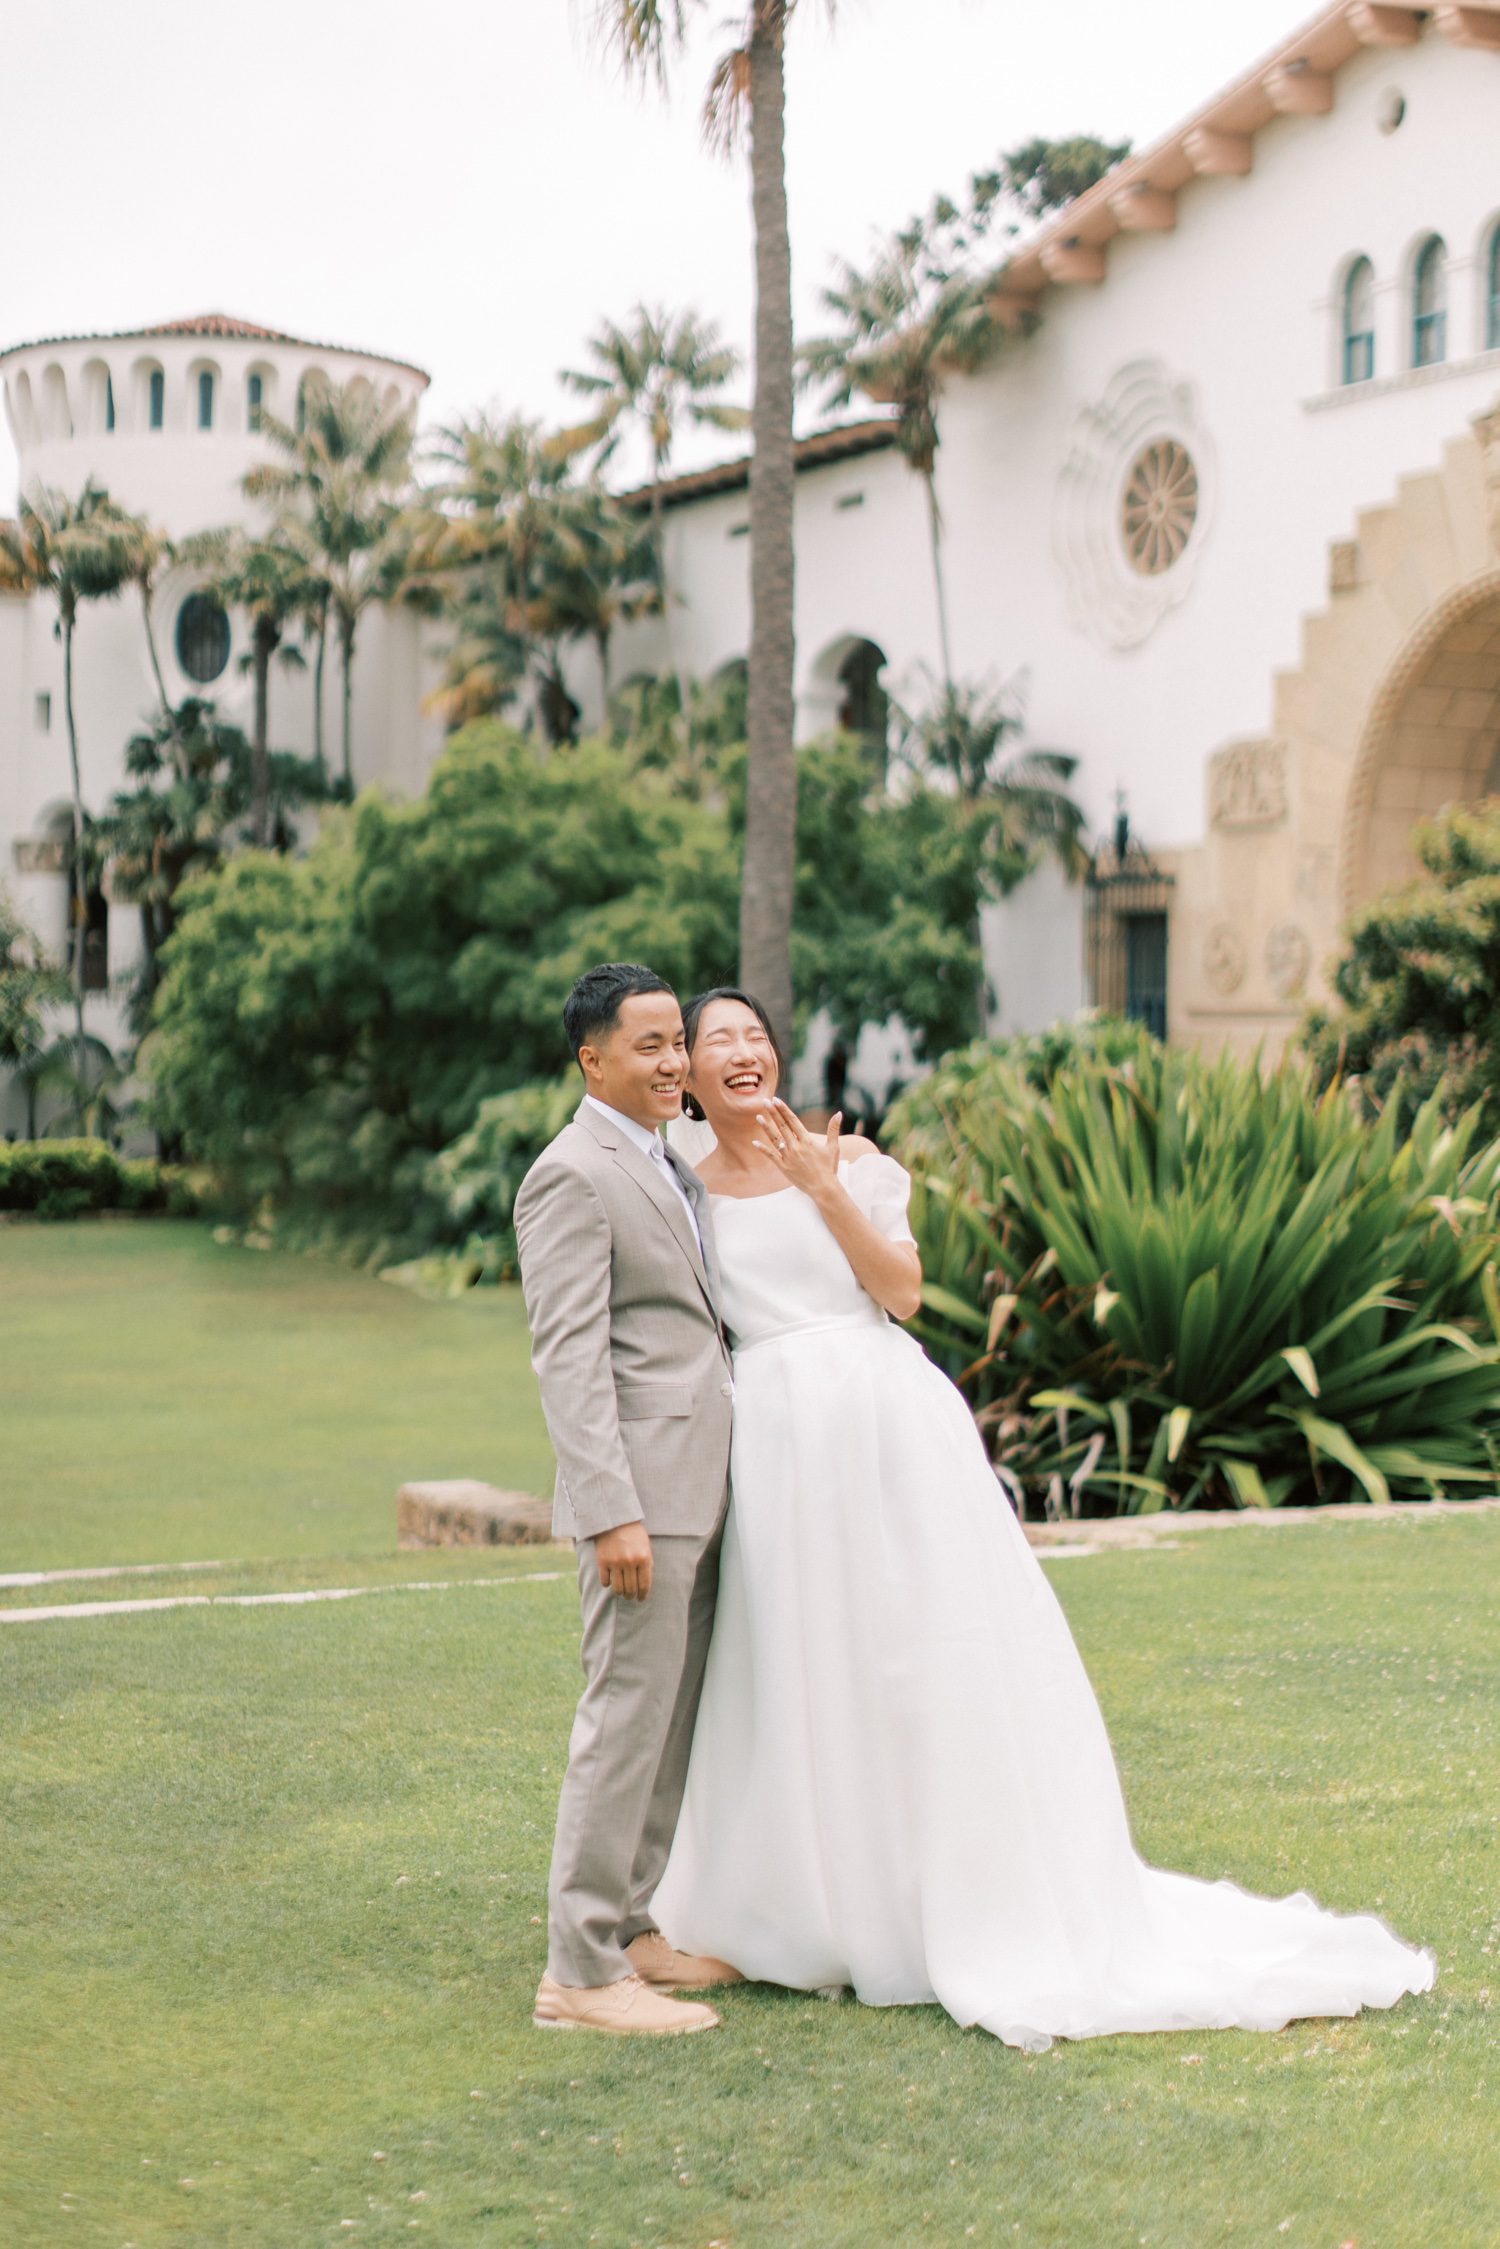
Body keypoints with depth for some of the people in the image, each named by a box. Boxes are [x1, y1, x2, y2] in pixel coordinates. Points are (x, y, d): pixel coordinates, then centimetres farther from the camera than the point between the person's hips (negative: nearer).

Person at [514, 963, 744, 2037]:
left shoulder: (669, 1164, 18)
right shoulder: (574, 1175, -11)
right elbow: (568, 1356, -18)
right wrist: (613, 1513, -24)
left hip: (699, 1491, 9)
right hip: (642, 1495, -9)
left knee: (673, 1719, 13)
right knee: (628, 1715, -7)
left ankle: (628, 1927, 23)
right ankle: (579, 1969, -1)